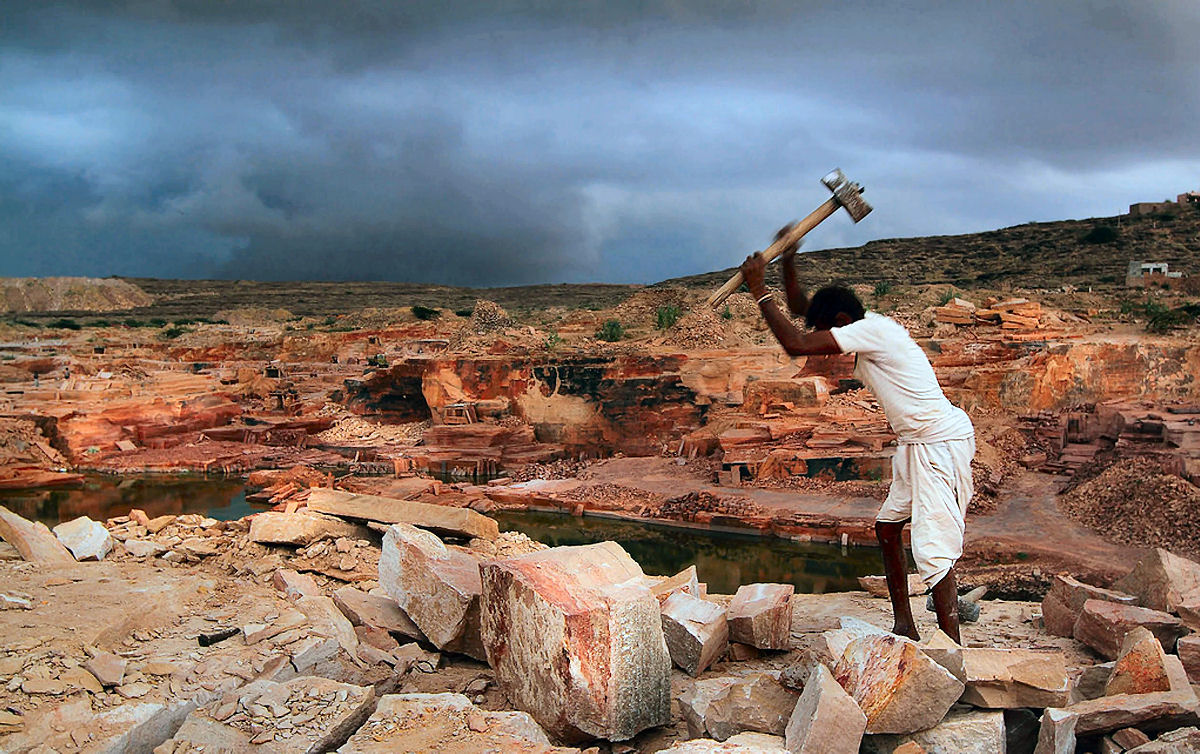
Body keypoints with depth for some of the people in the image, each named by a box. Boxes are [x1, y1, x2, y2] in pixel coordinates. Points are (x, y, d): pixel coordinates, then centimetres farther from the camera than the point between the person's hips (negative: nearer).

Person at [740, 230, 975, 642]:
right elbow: (800, 307, 18)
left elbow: (797, 344, -27)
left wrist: (759, 291, -19)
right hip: (916, 442, 11)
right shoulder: (870, 327, 9)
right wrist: (788, 261, 2)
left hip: (941, 443, -11)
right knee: (888, 526, 16)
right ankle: (905, 627, 26)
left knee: (934, 549, -13)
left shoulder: (871, 330, -20)